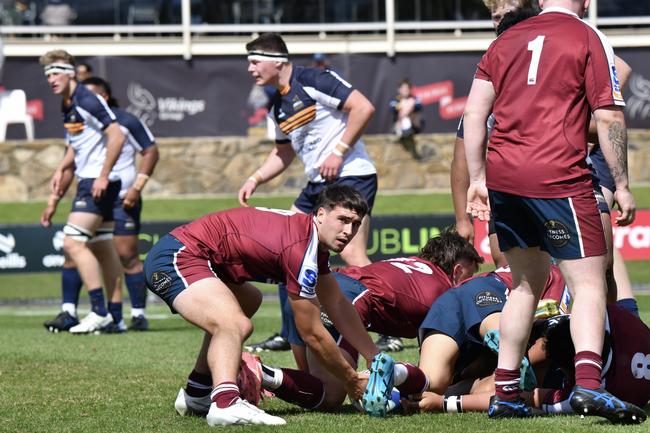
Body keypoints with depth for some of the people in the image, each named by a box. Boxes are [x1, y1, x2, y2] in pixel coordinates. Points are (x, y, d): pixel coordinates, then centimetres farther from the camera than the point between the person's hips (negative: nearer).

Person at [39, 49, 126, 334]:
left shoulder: (87, 101, -16)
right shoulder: (67, 107, 14)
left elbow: (116, 136, -21)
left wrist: (103, 176, -22)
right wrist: (62, 169, 14)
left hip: (99, 183, -10)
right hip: (88, 181, 10)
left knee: (73, 243, -14)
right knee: (102, 248, 9)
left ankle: (98, 311, -15)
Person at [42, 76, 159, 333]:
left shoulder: (125, 122, -4)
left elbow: (151, 151, -2)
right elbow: (69, 166, 17)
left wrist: (137, 187, -13)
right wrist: (54, 201, 12)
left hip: (122, 201, -6)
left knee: (127, 256, -7)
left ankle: (138, 315, 1)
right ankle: (68, 313, 1)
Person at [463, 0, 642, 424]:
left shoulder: (506, 40, 15)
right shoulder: (588, 39, 1)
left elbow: (474, 113, 13)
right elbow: (610, 118, -3)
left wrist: (478, 179, 17)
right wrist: (622, 186, 2)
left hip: (502, 174, 6)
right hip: (558, 177, -6)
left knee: (527, 282, 18)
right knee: (589, 285, -4)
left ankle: (505, 392, 17)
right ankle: (588, 382, -25)